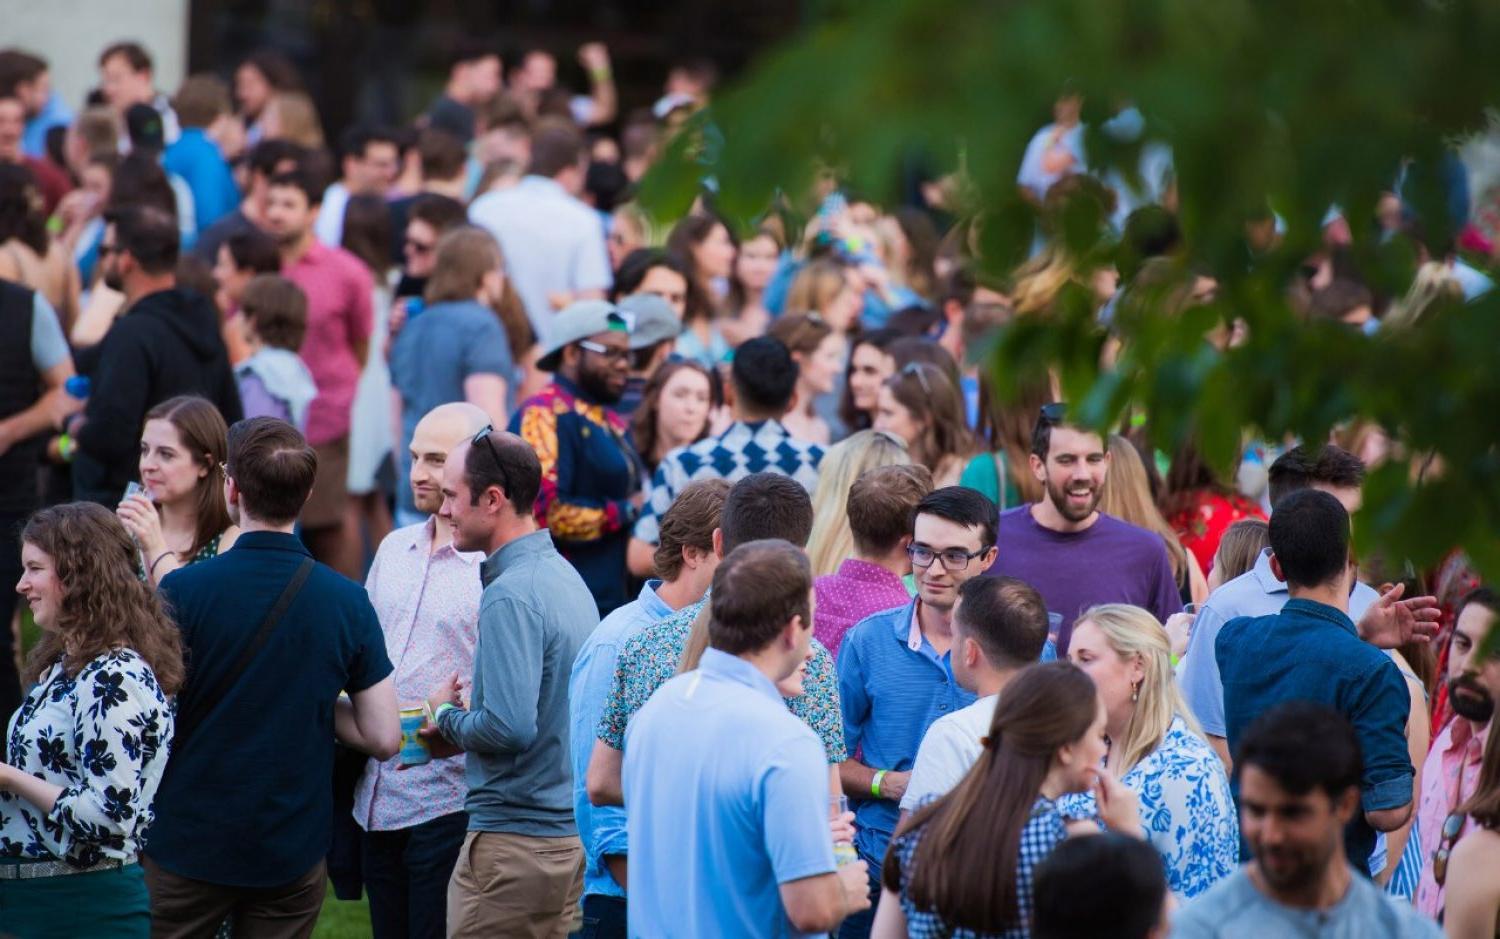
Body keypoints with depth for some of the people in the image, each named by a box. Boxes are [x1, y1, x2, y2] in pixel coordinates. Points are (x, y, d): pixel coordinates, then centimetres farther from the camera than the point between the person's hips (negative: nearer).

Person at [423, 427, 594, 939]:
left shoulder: (511, 596, -18)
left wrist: (448, 716, -6)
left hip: (515, 839, -9)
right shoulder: (564, 575, 12)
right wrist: (466, 719, 13)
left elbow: (509, 728, -25)